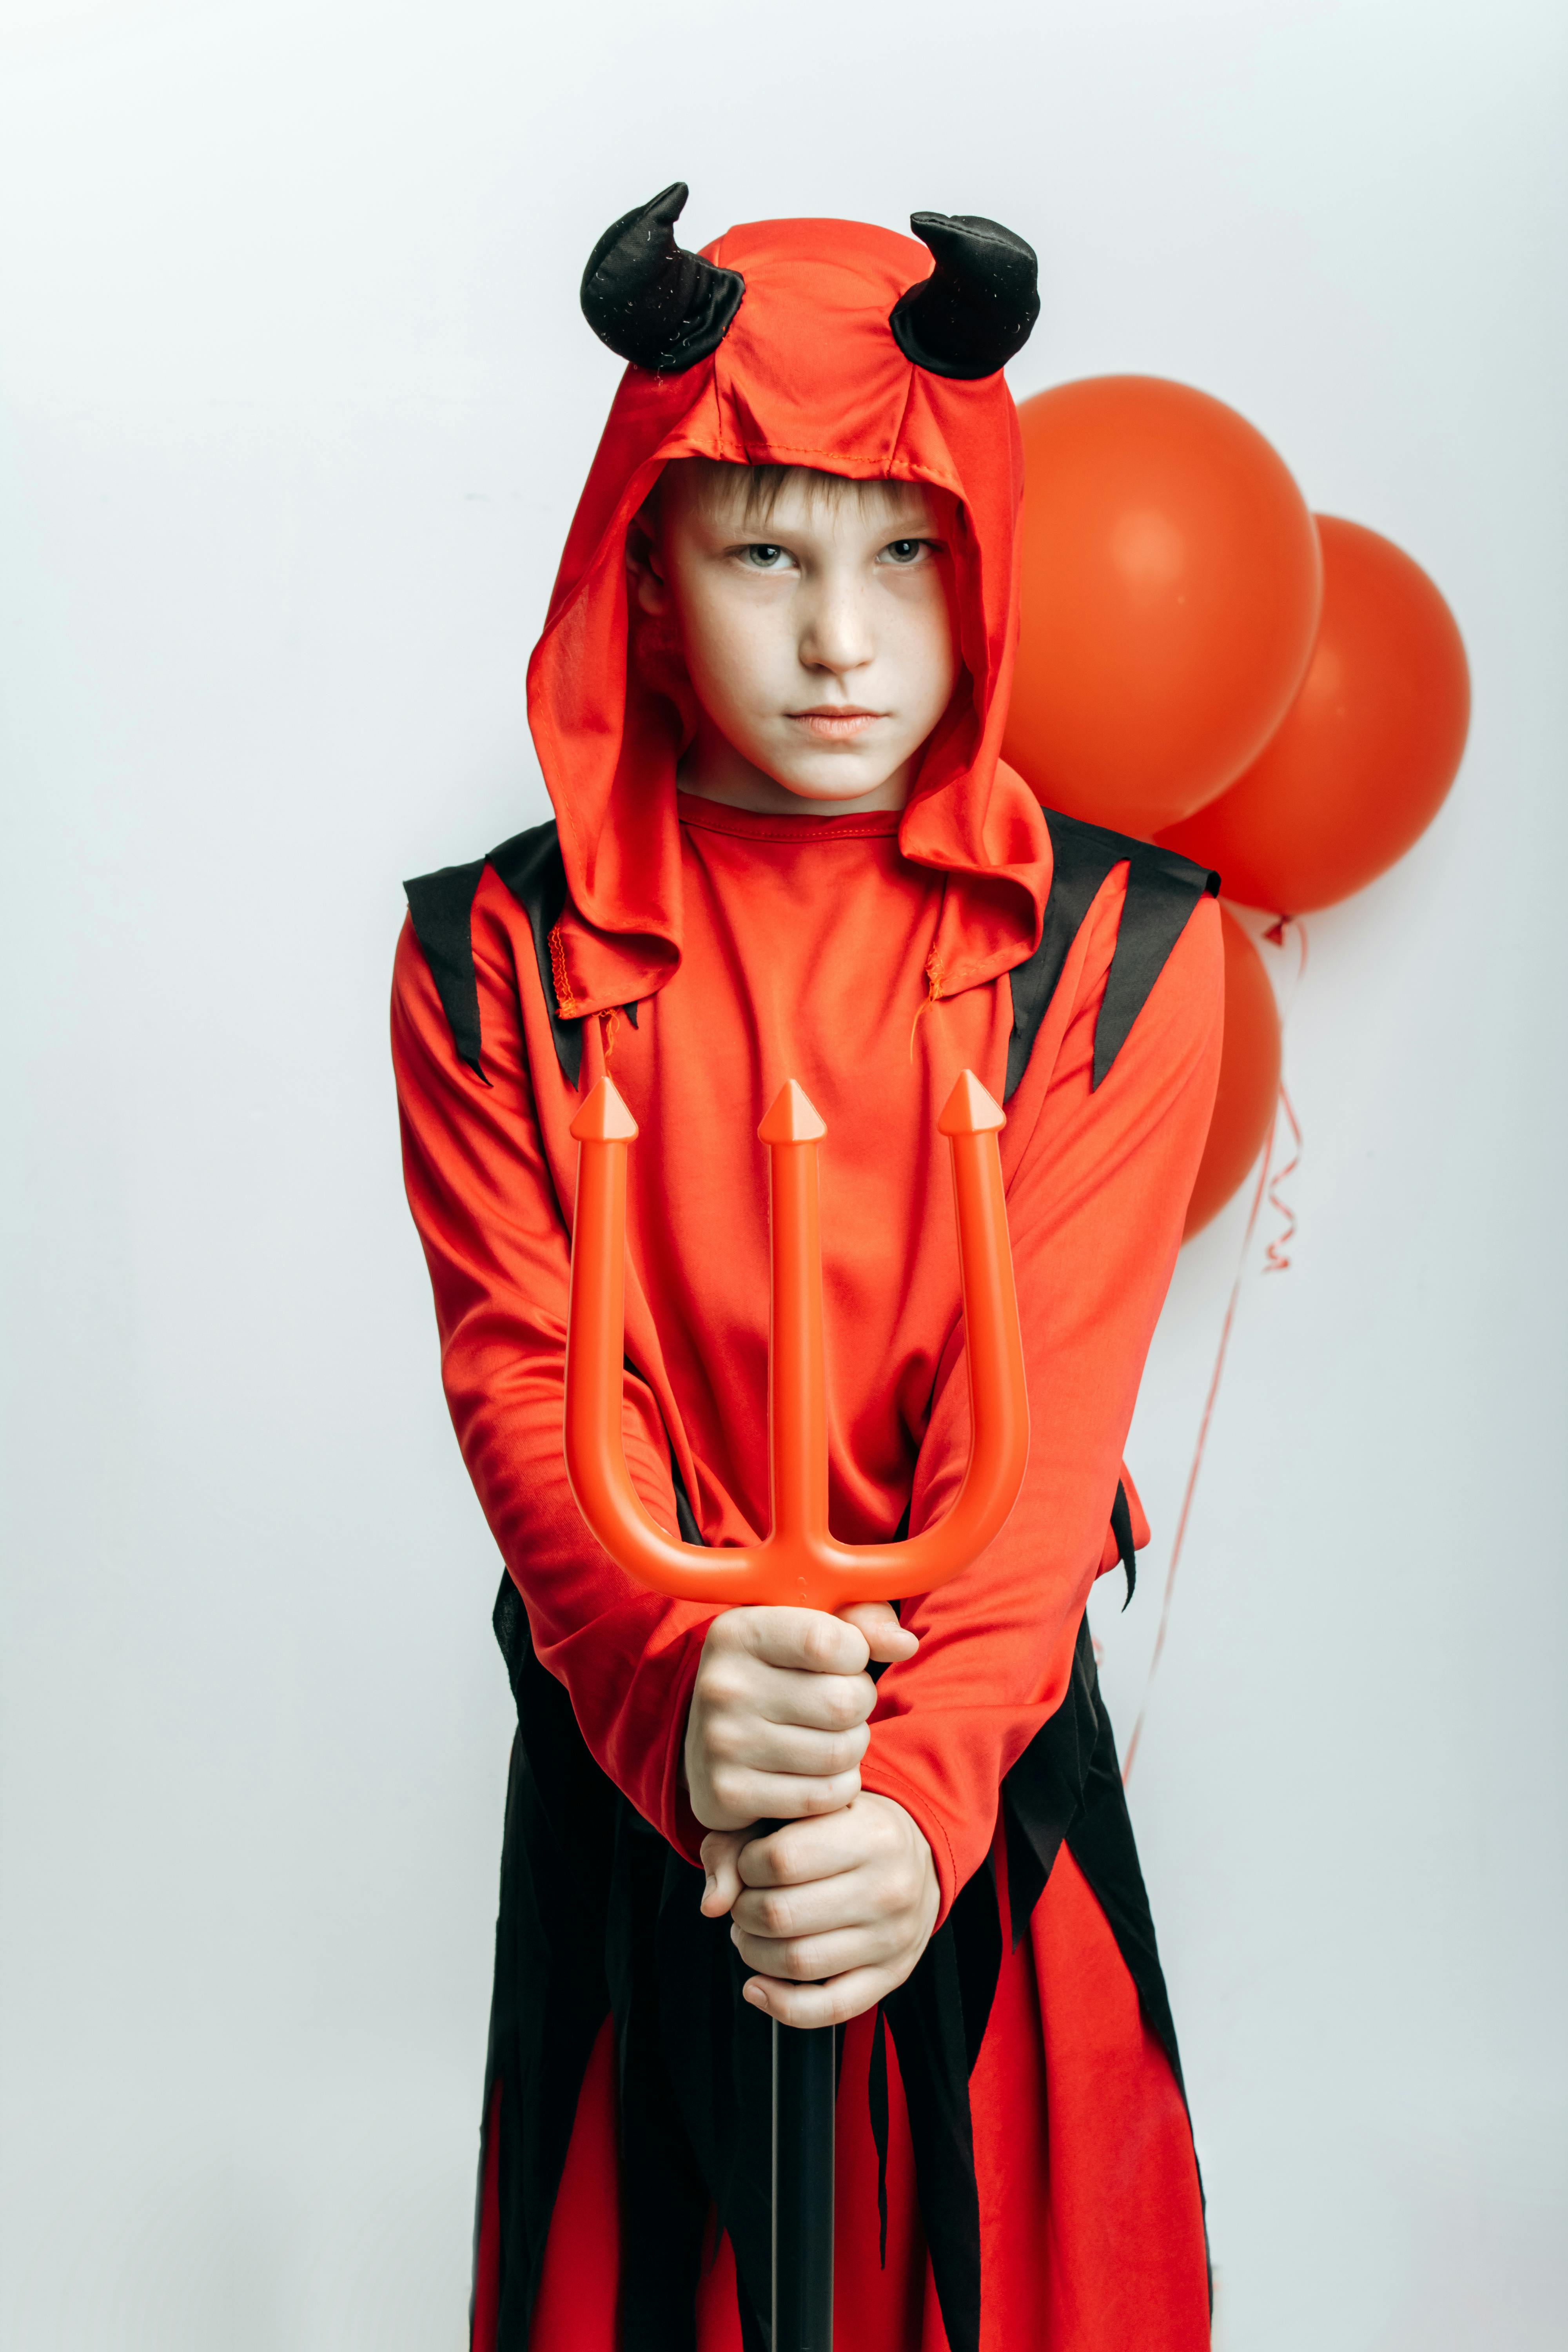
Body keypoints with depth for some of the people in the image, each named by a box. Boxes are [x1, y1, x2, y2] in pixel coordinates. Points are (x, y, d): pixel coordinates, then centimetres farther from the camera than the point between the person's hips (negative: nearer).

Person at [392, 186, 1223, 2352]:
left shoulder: (1119, 943, -4)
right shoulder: (493, 953, -3)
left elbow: (1050, 1402, -13)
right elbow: (525, 1378, -11)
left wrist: (919, 1787, -28)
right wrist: (683, 1685, -29)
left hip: (989, 1782, 0)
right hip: (634, 1784, 0)